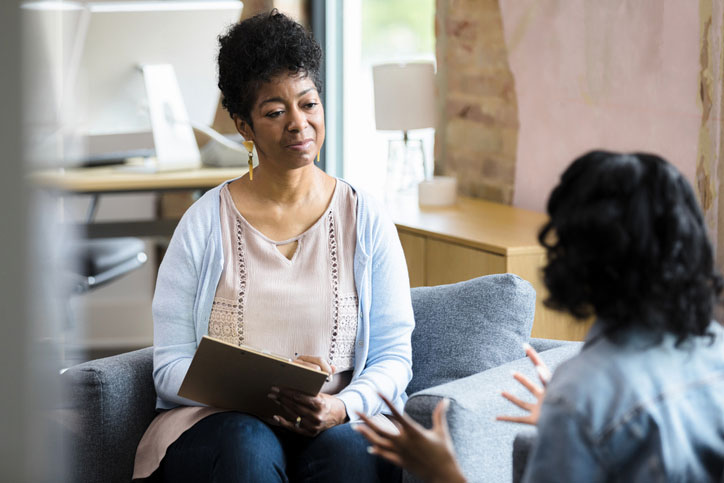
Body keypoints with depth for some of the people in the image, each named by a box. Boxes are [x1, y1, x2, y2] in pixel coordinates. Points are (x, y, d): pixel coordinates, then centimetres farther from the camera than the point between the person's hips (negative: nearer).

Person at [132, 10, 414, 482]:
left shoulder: (367, 221, 8)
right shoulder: (205, 223, 5)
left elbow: (393, 357, 5)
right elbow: (171, 368, 0)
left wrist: (341, 407, -17)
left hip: (340, 423, 0)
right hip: (218, 421, 0)